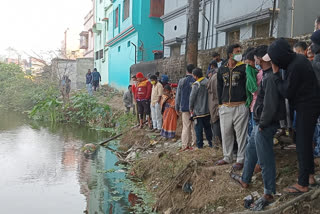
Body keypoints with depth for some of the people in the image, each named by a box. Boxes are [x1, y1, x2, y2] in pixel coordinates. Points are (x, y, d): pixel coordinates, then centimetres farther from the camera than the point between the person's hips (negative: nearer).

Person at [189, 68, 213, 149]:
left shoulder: (196, 84, -17)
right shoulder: (208, 82, 1)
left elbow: (192, 97, -13)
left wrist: (191, 108, 0)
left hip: (198, 111, -6)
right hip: (207, 110, 6)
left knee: (198, 128, 3)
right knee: (208, 127, 16)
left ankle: (199, 144, 7)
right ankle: (211, 142, 20)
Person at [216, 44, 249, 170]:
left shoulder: (243, 67, 1)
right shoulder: (222, 69, 12)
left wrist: (246, 102, -6)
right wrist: (220, 104, 12)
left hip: (240, 106, -4)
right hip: (225, 107, 4)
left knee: (241, 134, 0)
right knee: (226, 133, 11)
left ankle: (240, 159, 10)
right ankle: (227, 157, 25)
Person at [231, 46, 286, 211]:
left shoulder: (270, 77, -21)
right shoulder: (267, 75, 10)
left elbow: (271, 105, -25)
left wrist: (262, 124, -17)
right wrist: (260, 123, 13)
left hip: (265, 126, -11)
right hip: (260, 123, 11)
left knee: (265, 159, 0)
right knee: (250, 151, 23)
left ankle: (269, 194, 13)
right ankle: (245, 180, 40)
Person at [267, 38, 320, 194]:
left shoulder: (295, 67, -25)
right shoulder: (298, 58, 5)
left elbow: (286, 92, -19)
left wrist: (276, 73, -14)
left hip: (306, 108, -10)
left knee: (302, 145, -3)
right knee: (305, 142, 19)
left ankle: (303, 184, 6)